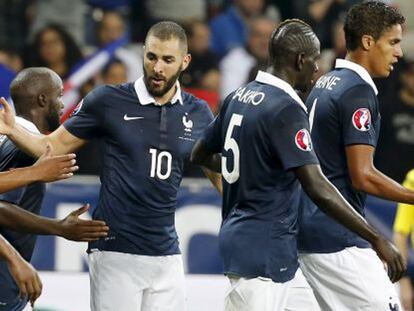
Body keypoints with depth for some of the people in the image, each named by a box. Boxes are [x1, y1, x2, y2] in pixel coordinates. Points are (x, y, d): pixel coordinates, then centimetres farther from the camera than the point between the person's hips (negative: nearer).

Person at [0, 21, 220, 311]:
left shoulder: (198, 114, 7)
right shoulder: (108, 101, -3)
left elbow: (220, 175, 15)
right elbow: (54, 146, 2)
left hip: (167, 255, 4)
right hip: (114, 253, -4)